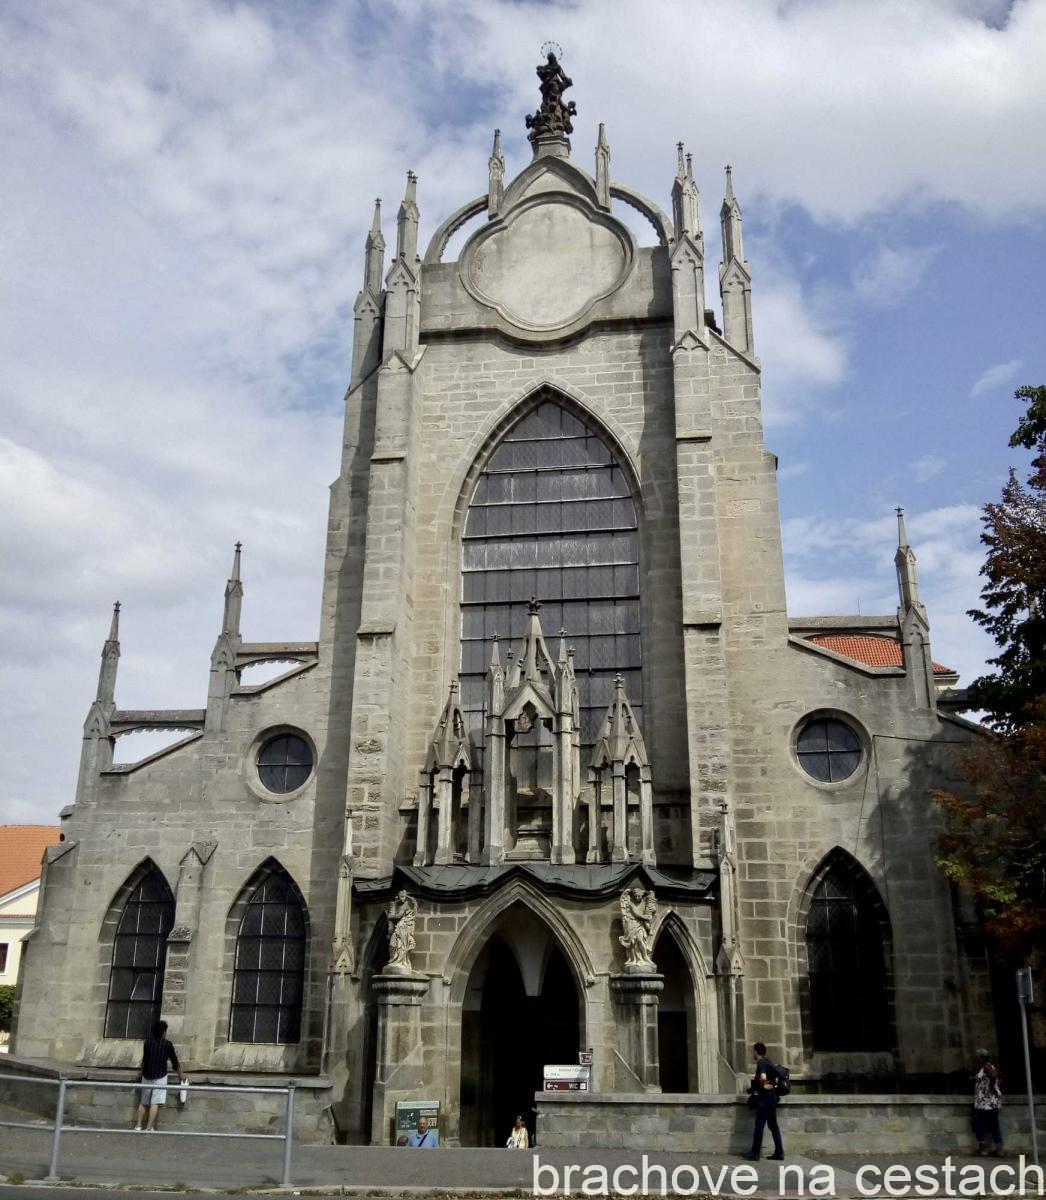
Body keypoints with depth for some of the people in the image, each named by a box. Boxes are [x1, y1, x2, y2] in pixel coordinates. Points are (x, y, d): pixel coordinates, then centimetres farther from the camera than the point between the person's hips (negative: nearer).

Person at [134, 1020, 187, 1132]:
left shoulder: (147, 1042, 2)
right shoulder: (167, 1044, -6)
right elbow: (174, 1061, 4)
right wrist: (181, 1074, 18)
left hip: (146, 1076, 4)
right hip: (160, 1076, -4)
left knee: (143, 1102, 15)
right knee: (155, 1103, -2)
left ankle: (138, 1126, 17)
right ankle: (149, 1128, -6)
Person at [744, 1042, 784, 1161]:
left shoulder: (761, 1063, -13)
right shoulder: (769, 1062, 15)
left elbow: (763, 1077, -31)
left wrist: (763, 1085, -11)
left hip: (765, 1097, -9)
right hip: (773, 1097, 9)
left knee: (759, 1125, -5)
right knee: (773, 1125, 11)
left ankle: (755, 1152, -4)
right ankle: (779, 1152, 10)